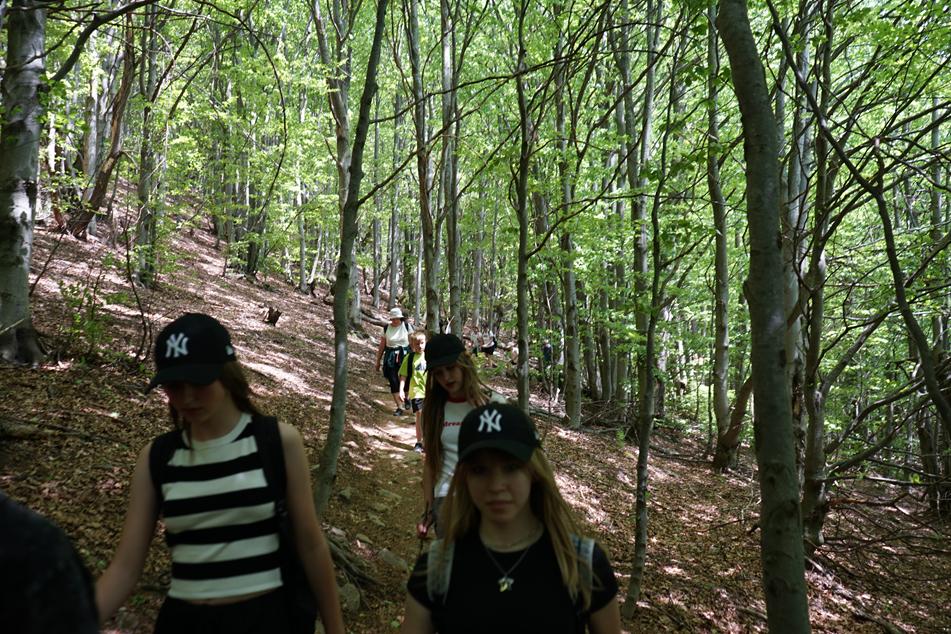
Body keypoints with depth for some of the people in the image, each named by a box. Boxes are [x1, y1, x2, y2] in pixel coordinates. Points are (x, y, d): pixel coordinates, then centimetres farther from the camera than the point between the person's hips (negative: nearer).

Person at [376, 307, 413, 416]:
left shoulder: (406, 326, -2)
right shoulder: (386, 328, 0)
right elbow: (382, 345, 5)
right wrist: (378, 361, 7)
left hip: (405, 355, -1)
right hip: (390, 357, 1)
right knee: (393, 382, -2)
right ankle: (400, 407, 8)